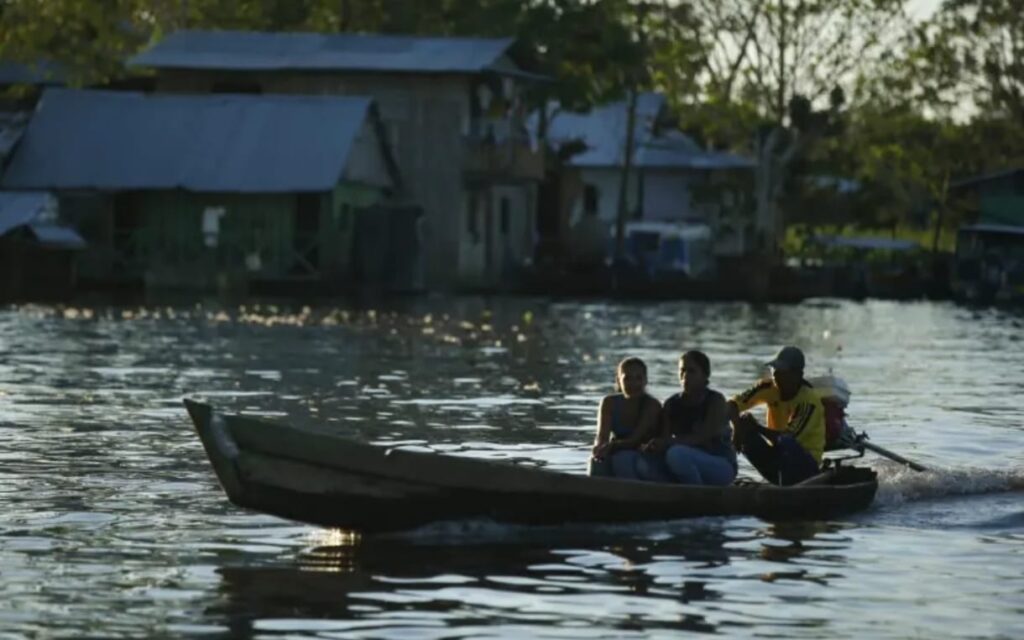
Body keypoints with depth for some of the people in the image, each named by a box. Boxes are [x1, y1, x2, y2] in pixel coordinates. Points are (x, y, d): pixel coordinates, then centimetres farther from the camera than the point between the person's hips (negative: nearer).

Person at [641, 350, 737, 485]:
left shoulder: (715, 401, -8)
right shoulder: (671, 405, 7)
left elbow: (704, 438, -21)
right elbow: (664, 437, -4)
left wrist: (671, 442, -33)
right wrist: (654, 446, -29)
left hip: (721, 467, -6)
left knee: (676, 454, -35)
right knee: (643, 464, -19)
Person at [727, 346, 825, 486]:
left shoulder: (809, 400, -20)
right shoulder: (769, 388, -4)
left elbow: (789, 437, -29)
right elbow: (734, 403, -11)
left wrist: (756, 428, -28)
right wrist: (737, 426, -31)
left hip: (805, 465, -6)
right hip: (779, 456, 6)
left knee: (786, 443, -37)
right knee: (746, 435, -18)